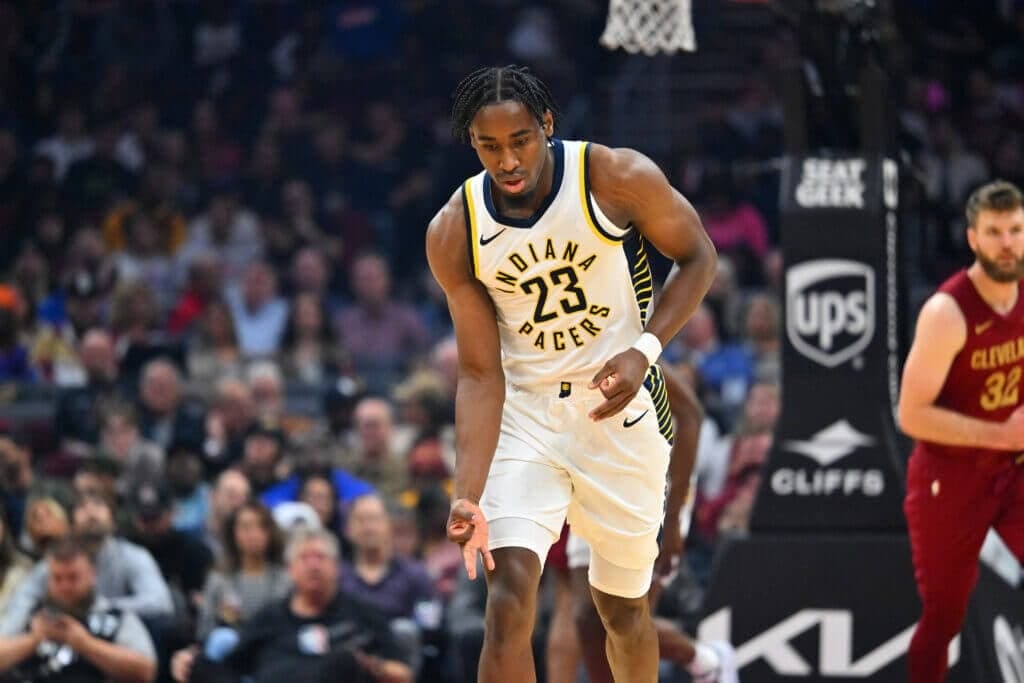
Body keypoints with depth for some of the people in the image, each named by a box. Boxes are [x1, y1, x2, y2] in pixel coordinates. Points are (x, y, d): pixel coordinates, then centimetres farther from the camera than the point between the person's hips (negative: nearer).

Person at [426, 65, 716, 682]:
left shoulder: (619, 178, -17)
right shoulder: (454, 233, -13)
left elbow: (698, 257, -2)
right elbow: (480, 374, -11)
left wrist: (644, 351, -17)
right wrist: (468, 496, -23)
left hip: (620, 408, 0)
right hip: (524, 414, 0)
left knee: (624, 606, 12)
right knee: (509, 600, -17)